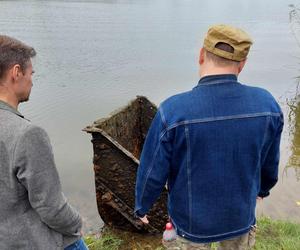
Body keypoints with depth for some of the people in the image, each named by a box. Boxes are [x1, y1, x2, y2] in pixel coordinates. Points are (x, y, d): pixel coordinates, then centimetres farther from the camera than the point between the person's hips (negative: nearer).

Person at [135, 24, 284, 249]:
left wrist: (142, 206, 2)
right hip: (240, 213, 3)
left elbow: (152, 173, -19)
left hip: (193, 218, -2)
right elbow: (269, 162, -1)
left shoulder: (173, 111, -30)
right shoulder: (266, 103, -18)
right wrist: (264, 187, 21)